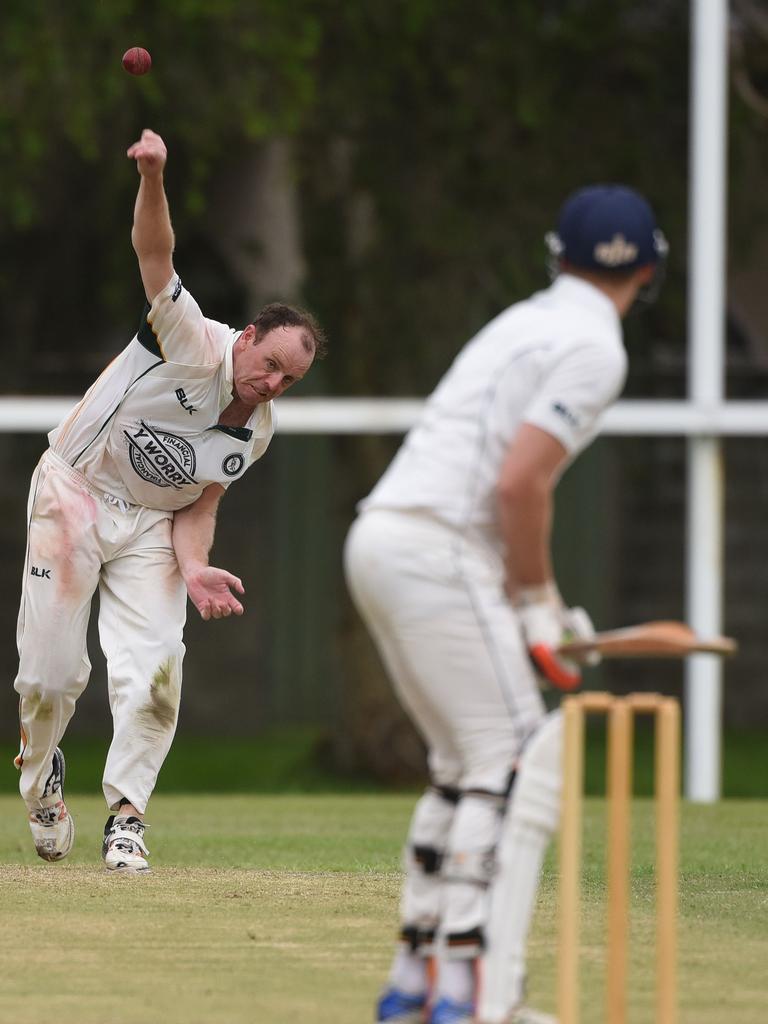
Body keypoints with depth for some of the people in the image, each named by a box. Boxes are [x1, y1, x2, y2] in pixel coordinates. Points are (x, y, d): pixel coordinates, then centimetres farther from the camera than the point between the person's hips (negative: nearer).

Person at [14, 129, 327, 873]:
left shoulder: (255, 436, -3)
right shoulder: (194, 343, -19)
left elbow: (197, 507, 1)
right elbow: (154, 253, -30)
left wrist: (193, 568, -19)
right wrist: (153, 177, -48)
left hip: (151, 525, 4)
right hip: (74, 496, -4)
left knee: (152, 665, -13)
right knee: (52, 667, -4)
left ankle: (126, 815, -3)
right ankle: (40, 773, 27)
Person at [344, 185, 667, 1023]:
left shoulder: (526, 322, 22)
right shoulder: (594, 347, -7)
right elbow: (519, 482, -16)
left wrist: (537, 602, 19)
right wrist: (536, 599, -4)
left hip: (377, 543, 9)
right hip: (438, 552, -9)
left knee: (462, 765, 17)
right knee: (519, 762, -8)